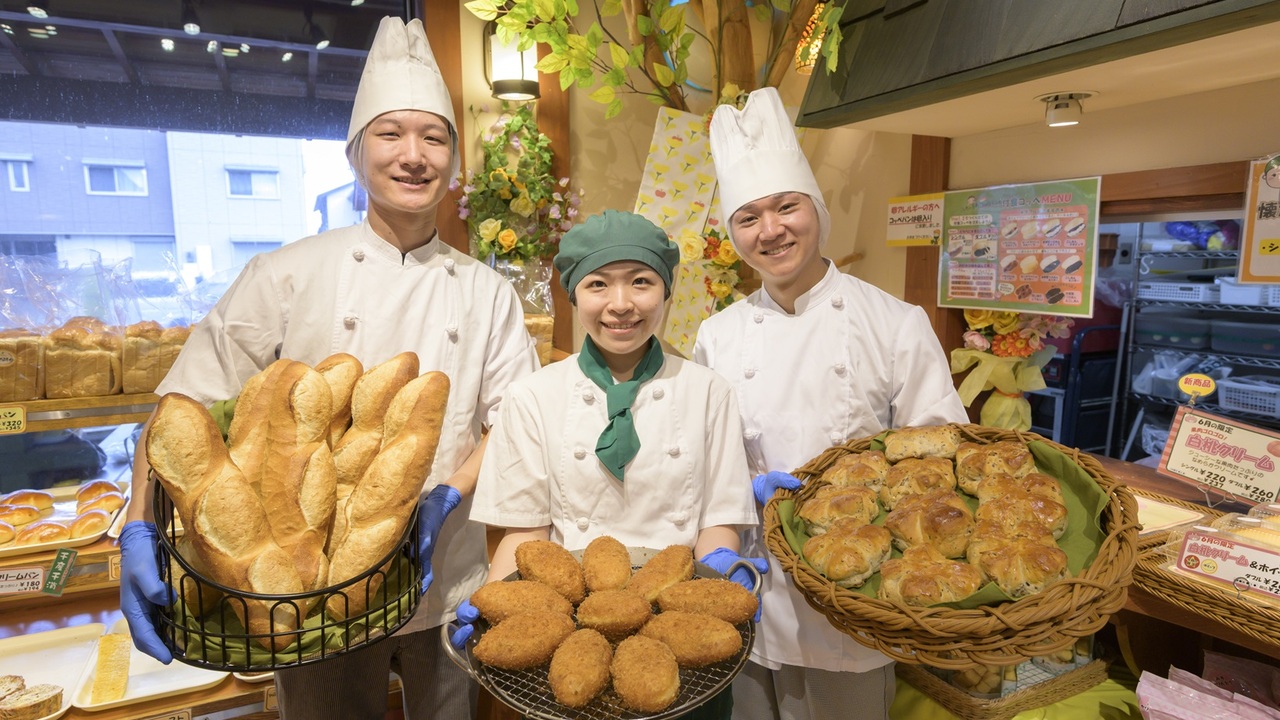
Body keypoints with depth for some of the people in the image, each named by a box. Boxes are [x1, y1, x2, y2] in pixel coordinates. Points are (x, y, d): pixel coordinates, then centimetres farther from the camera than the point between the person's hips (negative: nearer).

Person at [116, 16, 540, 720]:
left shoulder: (488, 292, 0)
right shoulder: (287, 275, -6)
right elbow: (184, 405, -4)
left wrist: (447, 496, -16)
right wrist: (141, 531, -17)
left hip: (447, 586, 2)